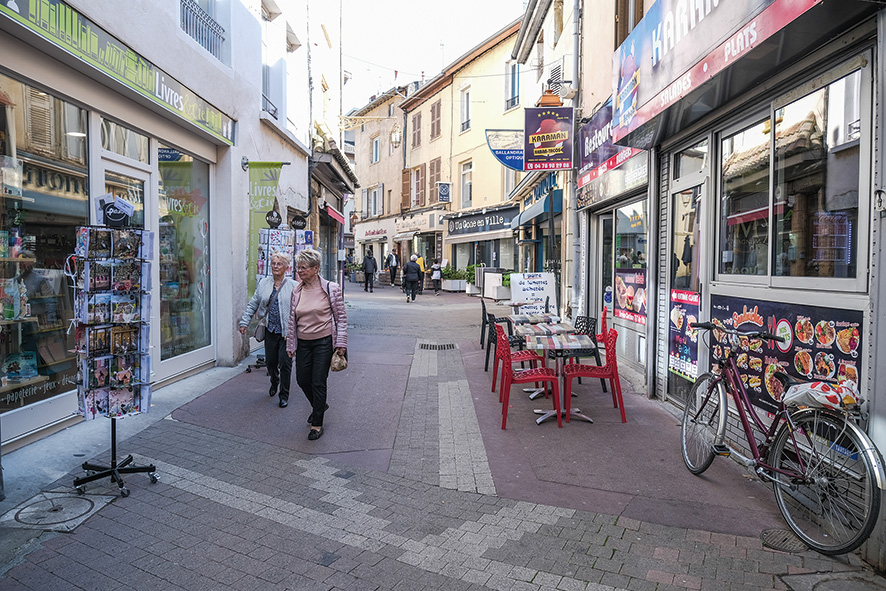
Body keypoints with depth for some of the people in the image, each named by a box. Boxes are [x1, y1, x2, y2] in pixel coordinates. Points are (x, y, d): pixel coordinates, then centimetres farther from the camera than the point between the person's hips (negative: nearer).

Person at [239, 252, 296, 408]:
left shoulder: (293, 286, -4)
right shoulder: (263, 284, 8)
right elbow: (252, 305, 14)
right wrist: (244, 322, 9)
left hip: (286, 331, -4)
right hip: (270, 330, 4)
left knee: (285, 363, -3)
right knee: (270, 361, 11)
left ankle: (284, 395, 12)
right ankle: (274, 383, 42)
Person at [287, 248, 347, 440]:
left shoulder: (331, 288, -9)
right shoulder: (297, 292, 4)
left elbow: (341, 317, -5)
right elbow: (292, 320, 10)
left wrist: (341, 343, -10)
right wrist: (290, 345, 9)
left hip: (323, 341, -5)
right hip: (303, 343, 5)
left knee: (318, 382, -2)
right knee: (302, 380, 10)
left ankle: (317, 424, 14)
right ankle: (319, 406, 40)